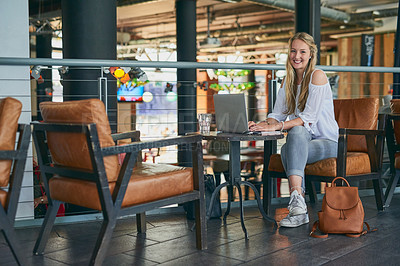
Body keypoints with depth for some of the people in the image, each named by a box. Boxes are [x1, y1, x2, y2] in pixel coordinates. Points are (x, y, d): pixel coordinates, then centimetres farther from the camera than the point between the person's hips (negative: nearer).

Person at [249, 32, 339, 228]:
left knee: (297, 131, -37)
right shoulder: (288, 81, 11)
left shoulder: (317, 76, -10)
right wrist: (262, 125, -15)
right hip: (301, 141, 5)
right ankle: (299, 208, -35)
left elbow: (309, 118, -20)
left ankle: (296, 200, -46)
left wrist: (276, 127, -30)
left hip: (327, 142, -5)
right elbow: (277, 115, 7)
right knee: (286, 151, -32)